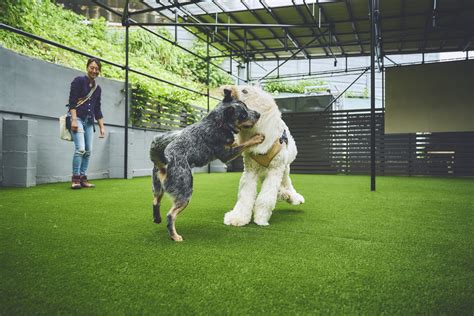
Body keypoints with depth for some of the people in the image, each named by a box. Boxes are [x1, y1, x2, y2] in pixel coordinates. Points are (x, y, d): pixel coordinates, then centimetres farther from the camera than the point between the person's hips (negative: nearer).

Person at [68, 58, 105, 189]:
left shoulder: (98, 88, 16)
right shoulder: (79, 81, 0)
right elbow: (72, 101, -9)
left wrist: (102, 127, 14)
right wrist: (74, 119, -18)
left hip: (89, 122, 6)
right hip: (78, 119, -6)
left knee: (88, 151, 1)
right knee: (80, 149, -16)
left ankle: (83, 178, 8)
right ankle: (75, 178, -9)